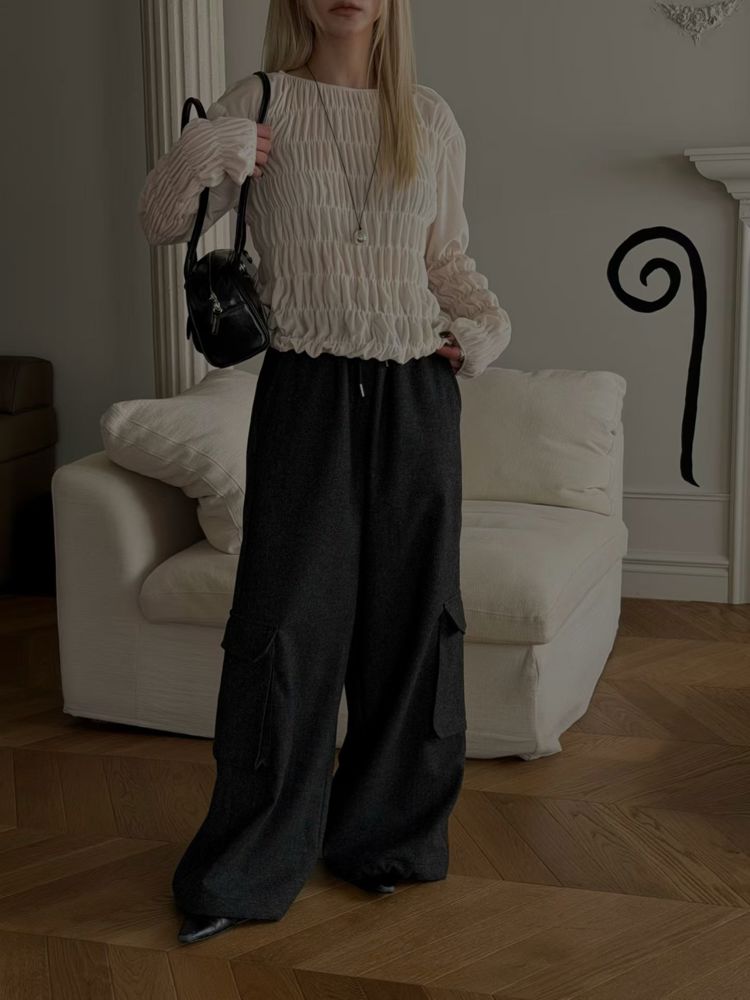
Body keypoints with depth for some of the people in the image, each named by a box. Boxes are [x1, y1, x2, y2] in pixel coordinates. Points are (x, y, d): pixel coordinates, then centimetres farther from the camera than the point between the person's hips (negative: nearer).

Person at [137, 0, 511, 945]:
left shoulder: (431, 117, 8)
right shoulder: (260, 103, 0)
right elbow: (160, 222, -2)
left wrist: (489, 321, -1)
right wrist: (204, 155, -21)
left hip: (416, 395, 3)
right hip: (307, 394, -3)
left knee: (411, 619, 9)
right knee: (284, 625, -1)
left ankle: (386, 834, 27)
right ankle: (247, 869, 13)